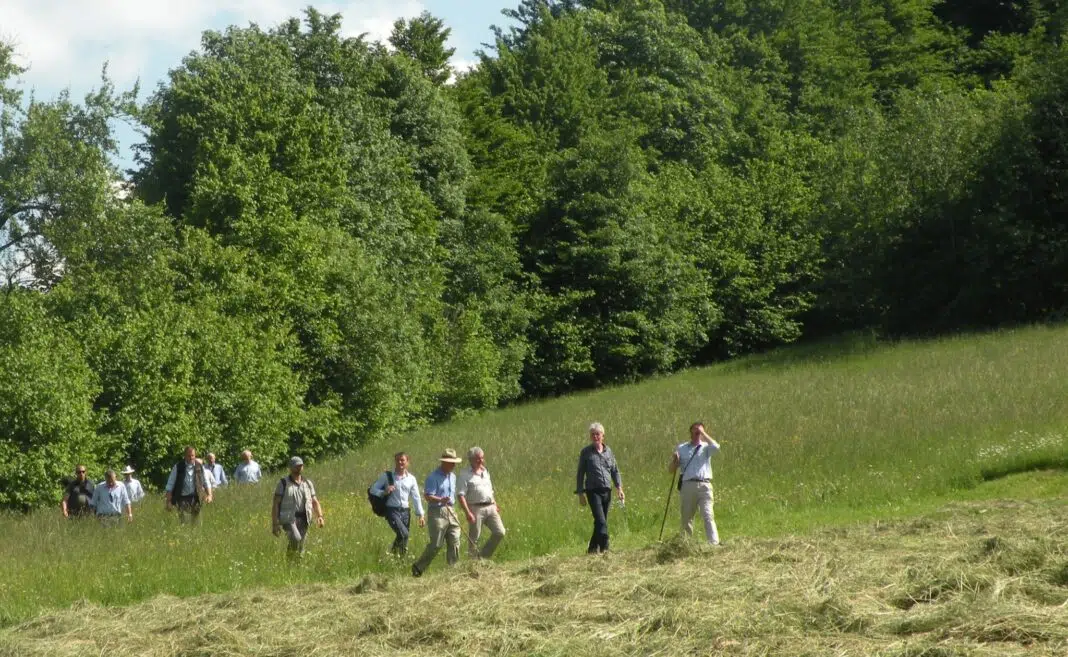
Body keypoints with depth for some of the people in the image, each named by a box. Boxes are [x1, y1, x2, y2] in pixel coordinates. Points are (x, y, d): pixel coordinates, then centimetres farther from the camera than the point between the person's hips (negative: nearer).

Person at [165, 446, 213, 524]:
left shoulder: (199, 467, 8)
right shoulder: (178, 467, 1)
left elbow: (206, 483, 16)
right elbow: (170, 485, 4)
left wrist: (209, 495, -1)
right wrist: (168, 501, -1)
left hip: (195, 499, 2)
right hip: (182, 499, -2)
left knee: (196, 524, 1)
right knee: (185, 524, -14)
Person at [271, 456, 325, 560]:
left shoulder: (308, 484, 14)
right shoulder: (283, 483, 0)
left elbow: (315, 502, 14)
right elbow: (275, 504, -2)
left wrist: (319, 516, -5)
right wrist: (275, 524, -10)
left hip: (303, 519, 4)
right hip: (288, 519, -4)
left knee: (301, 548, 1)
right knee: (296, 538, -28)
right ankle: (289, 558, -9)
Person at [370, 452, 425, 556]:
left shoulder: (411, 479, 10)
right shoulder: (386, 476, 2)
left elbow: (416, 497, 13)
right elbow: (373, 489, 3)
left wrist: (421, 515, 8)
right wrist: (384, 492, -17)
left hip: (405, 511, 4)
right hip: (392, 511, -4)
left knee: (402, 537, 1)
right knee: (403, 533, -25)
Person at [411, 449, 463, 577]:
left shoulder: (453, 476, 16)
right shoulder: (433, 477, -10)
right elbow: (428, 496, -18)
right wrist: (441, 500, -34)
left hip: (450, 512, 7)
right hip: (437, 512, -7)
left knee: (454, 543, 1)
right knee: (436, 544, -7)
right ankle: (418, 568, 5)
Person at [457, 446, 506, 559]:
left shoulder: (485, 472, 18)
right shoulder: (465, 474, -4)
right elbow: (460, 495, -11)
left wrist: (495, 505, 22)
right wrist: (468, 513, -19)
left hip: (490, 507, 6)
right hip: (476, 509, -6)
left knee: (500, 533, -2)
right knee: (473, 538, -1)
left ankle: (483, 555, 12)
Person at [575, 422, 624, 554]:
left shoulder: (608, 451, 12)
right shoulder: (586, 452, 2)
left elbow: (615, 471, 18)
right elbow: (580, 474, 3)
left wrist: (619, 487, 5)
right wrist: (580, 493, -1)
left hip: (607, 491, 5)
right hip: (593, 491, -5)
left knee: (601, 522, 9)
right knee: (601, 521, -16)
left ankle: (592, 548, 21)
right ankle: (604, 547, -20)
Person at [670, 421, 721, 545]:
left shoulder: (706, 447, 11)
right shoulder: (681, 448, 17)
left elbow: (716, 447, -14)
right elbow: (672, 469, 16)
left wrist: (703, 433, -5)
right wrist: (675, 460, -6)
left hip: (704, 485, -3)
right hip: (687, 485, 3)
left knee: (708, 516, -14)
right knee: (686, 518, 6)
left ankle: (714, 543, -21)